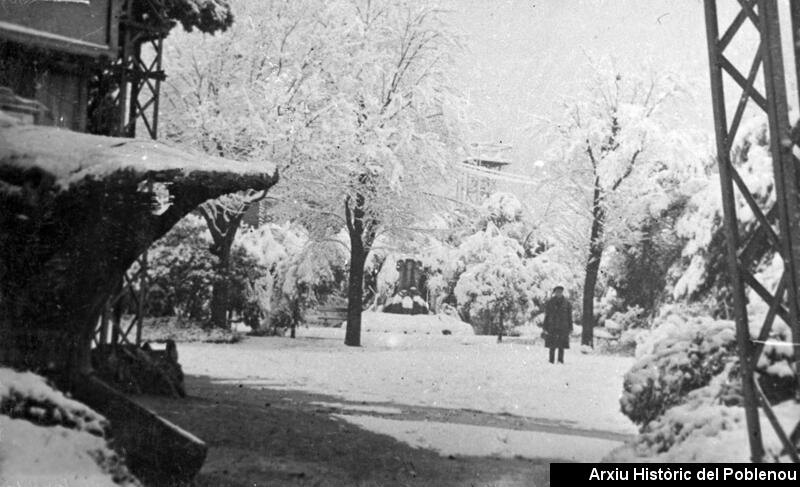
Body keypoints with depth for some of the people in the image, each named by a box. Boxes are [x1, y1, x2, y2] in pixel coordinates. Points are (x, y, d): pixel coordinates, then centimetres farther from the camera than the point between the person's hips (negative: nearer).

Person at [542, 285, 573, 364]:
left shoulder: (567, 303, 4)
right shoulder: (550, 302, 3)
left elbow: (569, 316, 6)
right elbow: (546, 316, 3)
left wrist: (570, 328, 1)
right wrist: (545, 328, -2)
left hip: (563, 328, 0)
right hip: (552, 328, 0)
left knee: (561, 346, -3)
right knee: (552, 346, 0)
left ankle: (560, 361, 2)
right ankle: (551, 362, 6)